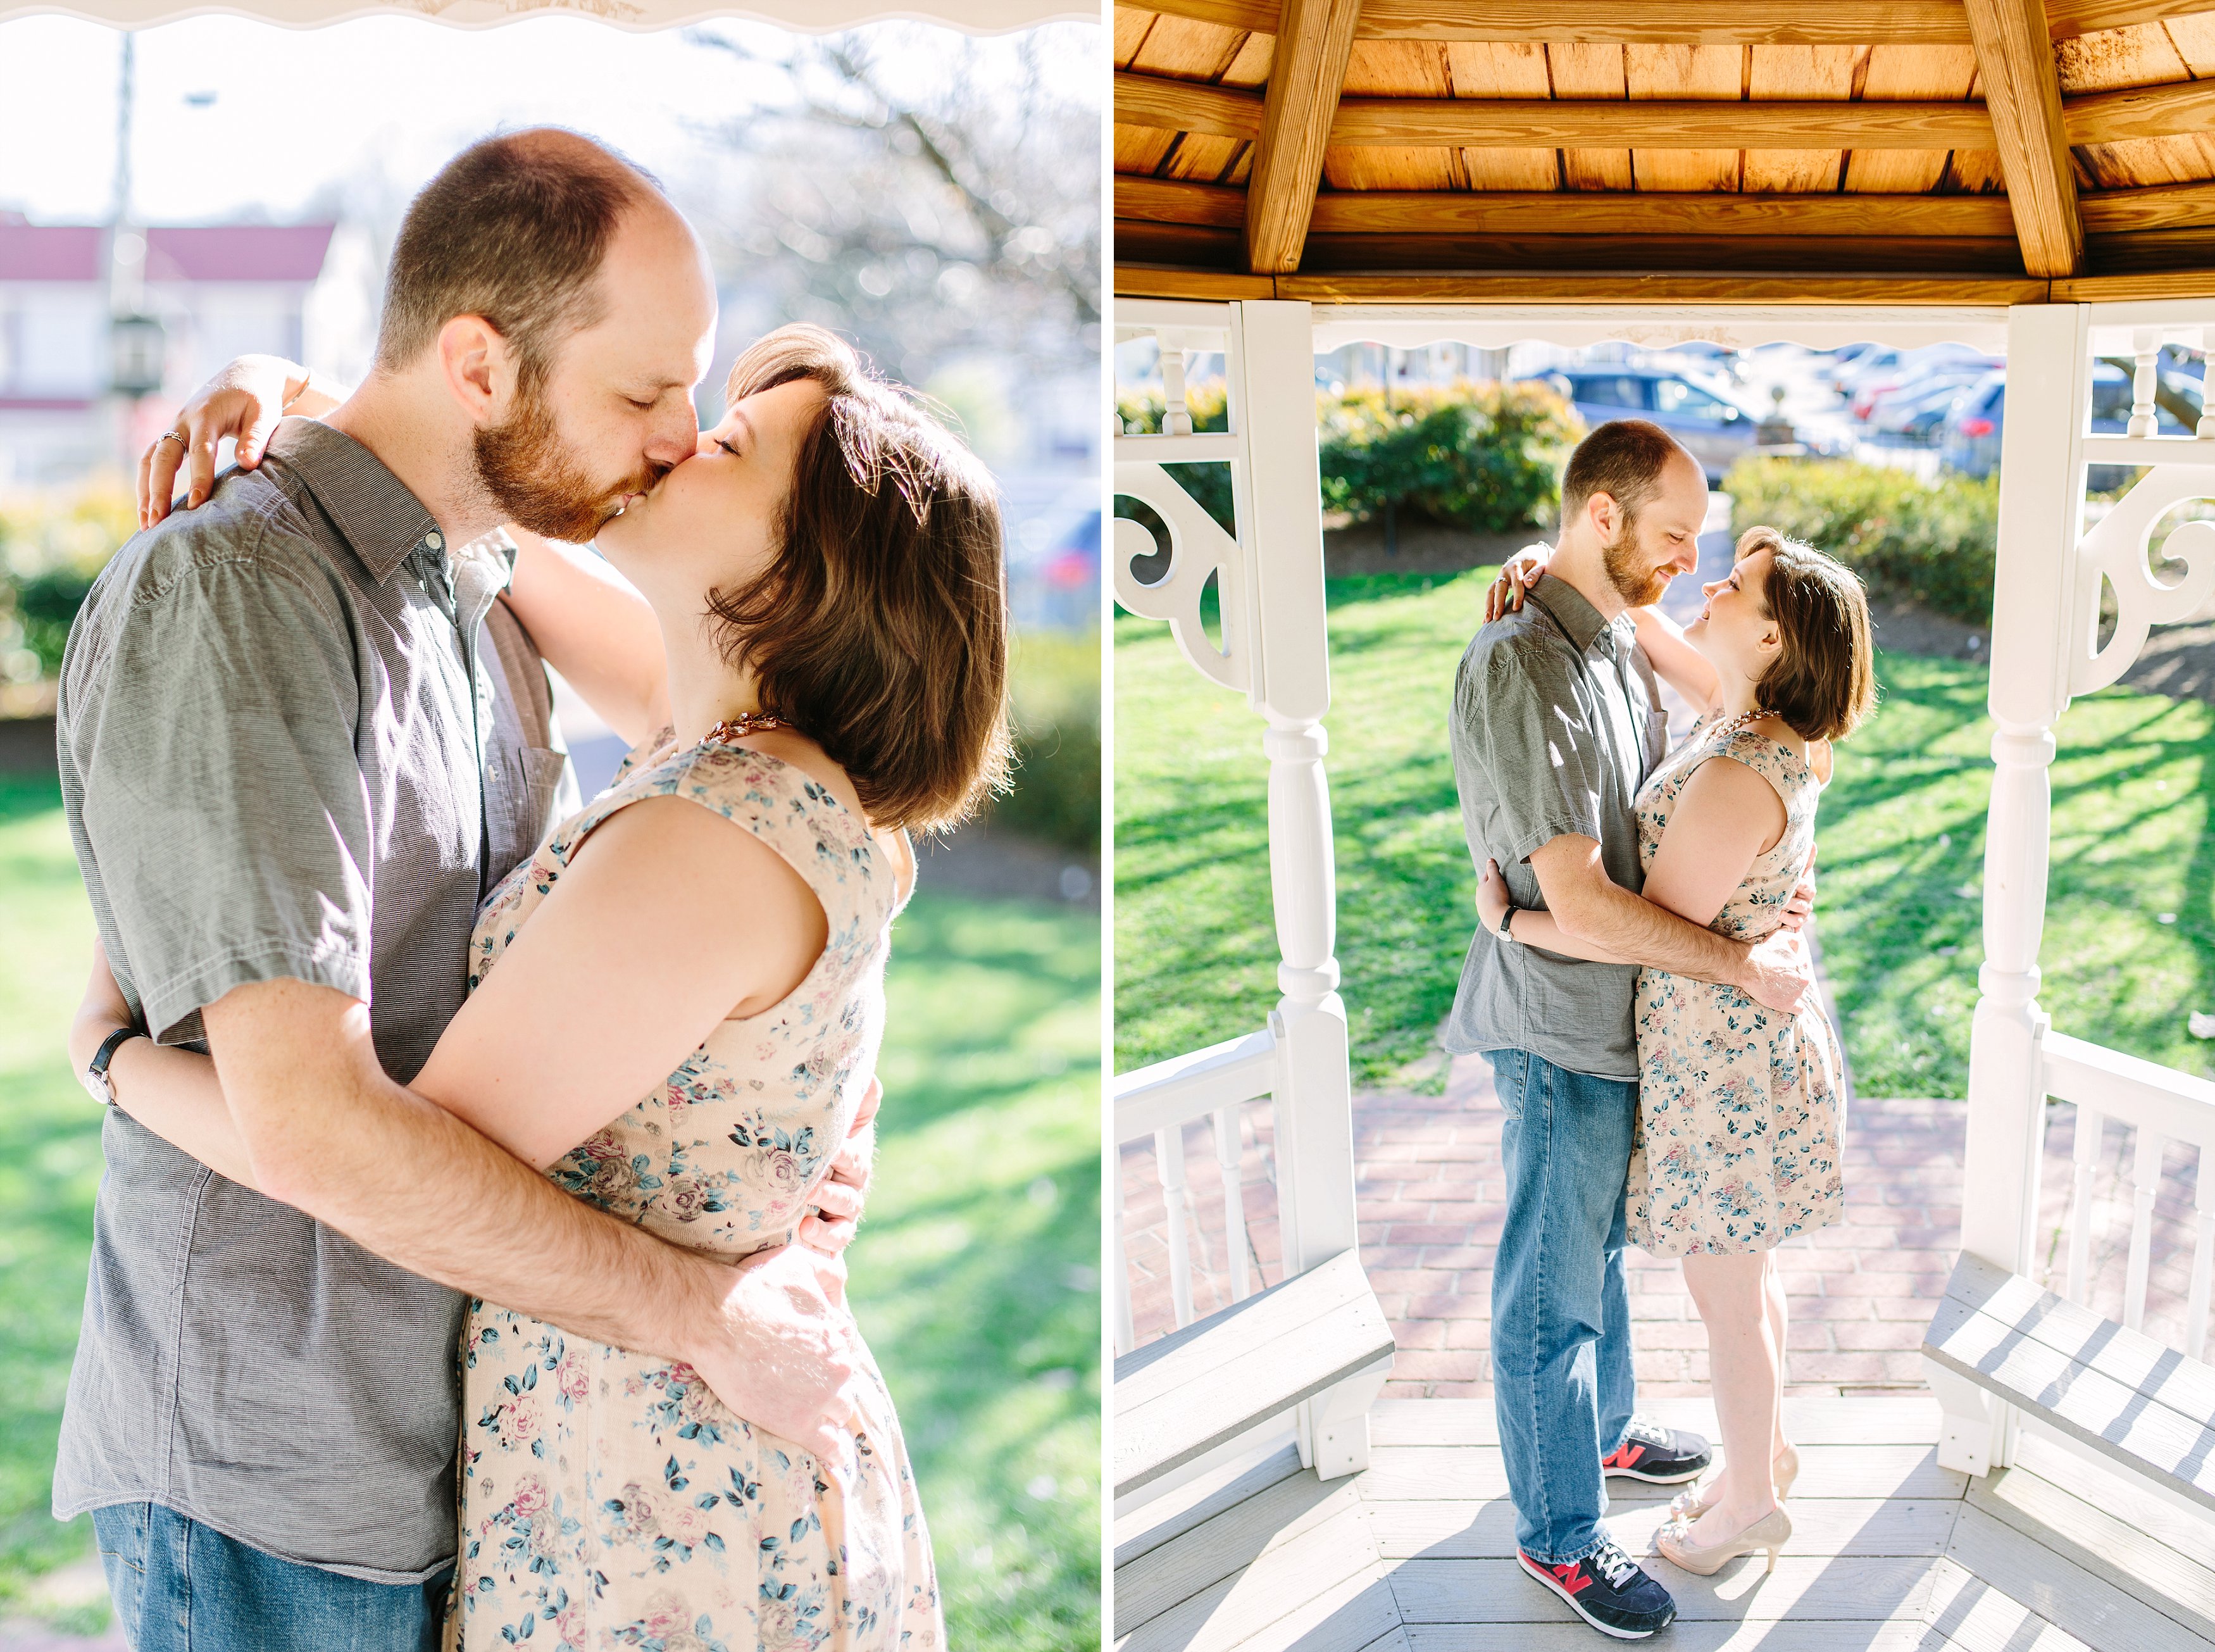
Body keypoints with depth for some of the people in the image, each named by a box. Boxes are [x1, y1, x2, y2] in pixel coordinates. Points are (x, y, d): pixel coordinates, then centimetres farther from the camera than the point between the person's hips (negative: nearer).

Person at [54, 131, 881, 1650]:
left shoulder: (484, 596, 7)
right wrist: (707, 1316, -22)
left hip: (460, 1437, 8)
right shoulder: (223, 595, -21)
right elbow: (308, 1118, -29)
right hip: (277, 1490, -8)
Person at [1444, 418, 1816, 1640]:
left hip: (1627, 1011, 9)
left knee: (1601, 1248, 26)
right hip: (1563, 1031, -9)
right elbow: (1578, 897, -29)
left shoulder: (1620, 642, 6)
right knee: (1553, 1290, 5)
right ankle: (1558, 1536, 19)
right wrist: (1744, 965, -22)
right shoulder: (1518, 667, -26)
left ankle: (1604, 1430, 46)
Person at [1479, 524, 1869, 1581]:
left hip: (1721, 1064, -9)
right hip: (1748, 1039, 9)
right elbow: (1680, 658, 16)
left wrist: (1510, 921, -12)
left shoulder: (1738, 781, -30)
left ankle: (1748, 1505, 28)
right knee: (1745, 1277, 25)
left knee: (1727, 1294, 10)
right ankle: (1768, 1454, 44)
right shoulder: (1766, 726, -2)